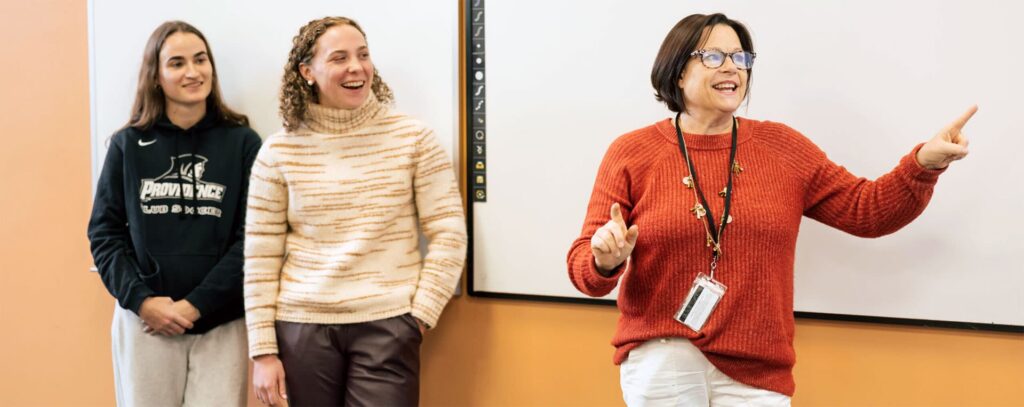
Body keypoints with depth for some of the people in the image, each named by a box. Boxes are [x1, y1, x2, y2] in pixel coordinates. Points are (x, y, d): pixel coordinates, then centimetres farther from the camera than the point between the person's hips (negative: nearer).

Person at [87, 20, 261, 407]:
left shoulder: (242, 142, 0)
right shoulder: (128, 145, 4)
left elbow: (251, 237, -4)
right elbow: (104, 231, 4)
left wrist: (197, 305, -12)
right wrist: (140, 300, -10)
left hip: (220, 325, -1)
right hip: (143, 322, 1)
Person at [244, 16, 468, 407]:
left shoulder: (413, 138, -1)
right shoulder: (279, 152, 1)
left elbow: (448, 234, -1)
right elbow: (261, 260, 2)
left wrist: (420, 315, -6)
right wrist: (263, 351, -1)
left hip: (387, 326, -1)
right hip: (302, 327, 1)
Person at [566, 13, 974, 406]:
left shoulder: (783, 148, 6)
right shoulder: (631, 153, -2)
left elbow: (865, 210, 7)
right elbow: (583, 264, -2)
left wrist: (923, 164, -10)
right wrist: (605, 260, -26)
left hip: (756, 370, 3)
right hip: (660, 353, -3)